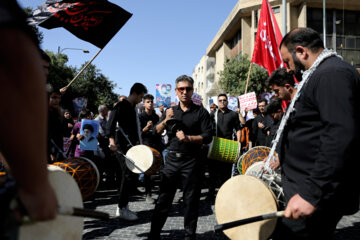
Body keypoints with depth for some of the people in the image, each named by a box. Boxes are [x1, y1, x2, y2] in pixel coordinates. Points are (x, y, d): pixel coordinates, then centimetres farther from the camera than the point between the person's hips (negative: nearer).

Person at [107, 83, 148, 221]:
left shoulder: (133, 108, 19)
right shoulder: (121, 106, -8)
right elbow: (111, 123, -18)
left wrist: (138, 142, 20)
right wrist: (112, 141, -30)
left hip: (132, 147, 9)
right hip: (122, 147, -9)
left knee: (132, 175, 9)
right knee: (128, 175, -10)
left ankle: (123, 207, 19)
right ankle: (122, 208, 0)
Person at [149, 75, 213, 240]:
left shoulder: (201, 112, 1)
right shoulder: (170, 111, 13)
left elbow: (207, 137, -7)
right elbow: (156, 132, 7)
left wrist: (188, 138, -19)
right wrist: (166, 120, -11)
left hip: (191, 161, -3)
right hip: (172, 159, 3)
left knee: (191, 201, 5)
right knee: (163, 199, 7)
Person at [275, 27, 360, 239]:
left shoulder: (332, 73, -16)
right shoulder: (323, 73, 18)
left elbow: (341, 137, -27)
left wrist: (311, 194, -29)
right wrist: (283, 158, 26)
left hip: (319, 195, -10)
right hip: (305, 189, 10)